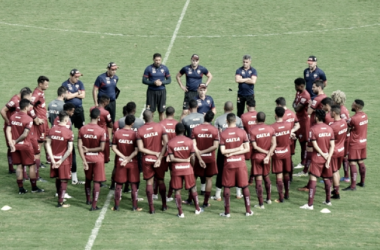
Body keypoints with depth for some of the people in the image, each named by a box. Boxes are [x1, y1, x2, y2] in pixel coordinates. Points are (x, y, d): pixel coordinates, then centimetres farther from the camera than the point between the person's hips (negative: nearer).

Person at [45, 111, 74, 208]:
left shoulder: (52, 130, -1)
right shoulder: (69, 132, -15)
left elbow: (48, 144, -4)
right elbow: (70, 149, -18)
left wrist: (52, 159, -5)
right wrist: (61, 161, -13)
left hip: (54, 159, 5)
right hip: (63, 159, -5)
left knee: (57, 179, 20)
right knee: (63, 180, 5)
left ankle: (60, 198, 32)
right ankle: (60, 202, 6)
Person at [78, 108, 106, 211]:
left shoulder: (82, 129, -5)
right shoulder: (101, 131, -15)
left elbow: (79, 146, -8)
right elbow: (102, 148, -17)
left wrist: (84, 160, -7)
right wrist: (89, 149, -5)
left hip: (87, 158, 4)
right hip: (97, 159, -4)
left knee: (88, 180, 22)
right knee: (97, 182, 2)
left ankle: (88, 200, 38)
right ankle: (94, 205, -1)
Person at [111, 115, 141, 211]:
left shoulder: (117, 133, -5)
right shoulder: (134, 134, -11)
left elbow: (114, 148, -5)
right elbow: (136, 150, -15)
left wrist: (123, 157, -6)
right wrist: (128, 159, -12)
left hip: (120, 162, 2)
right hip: (132, 163, -2)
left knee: (119, 184, 11)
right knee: (134, 185, 7)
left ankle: (116, 206, 13)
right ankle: (135, 206, 10)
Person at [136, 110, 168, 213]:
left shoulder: (140, 130, -6)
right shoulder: (160, 127, -6)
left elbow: (140, 148, -11)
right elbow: (166, 143, -14)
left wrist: (155, 153, -8)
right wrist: (160, 157, -13)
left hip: (147, 159, -1)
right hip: (158, 158, 1)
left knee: (149, 183, 6)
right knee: (161, 181, 16)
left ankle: (151, 208, 3)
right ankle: (164, 205, 23)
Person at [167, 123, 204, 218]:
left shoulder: (170, 143, -6)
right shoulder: (189, 141, -6)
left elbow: (171, 158, -13)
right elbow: (192, 158, -7)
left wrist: (182, 160, -6)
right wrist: (188, 162, 10)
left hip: (176, 169, -1)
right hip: (187, 168, 1)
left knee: (177, 190, 6)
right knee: (193, 188, 16)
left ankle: (180, 212, 5)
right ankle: (197, 209, 26)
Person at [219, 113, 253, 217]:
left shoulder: (223, 134, -6)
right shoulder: (242, 132, -4)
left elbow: (223, 151, -11)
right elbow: (247, 149, -7)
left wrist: (231, 153, -2)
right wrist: (238, 149, -7)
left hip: (228, 163, -1)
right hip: (240, 162, 1)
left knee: (226, 187, 8)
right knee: (244, 186, 9)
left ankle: (227, 212, 9)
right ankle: (248, 210, 13)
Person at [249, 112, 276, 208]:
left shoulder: (252, 131, -14)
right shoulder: (270, 129, -4)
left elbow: (255, 147, -15)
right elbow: (274, 144, -10)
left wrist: (266, 152, -6)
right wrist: (268, 155, -13)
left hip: (256, 157, -4)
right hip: (266, 156, 4)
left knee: (258, 180, -1)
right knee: (266, 176, 23)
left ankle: (261, 204, 1)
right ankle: (268, 199, 33)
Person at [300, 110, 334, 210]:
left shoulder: (313, 129, -13)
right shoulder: (329, 129, 3)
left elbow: (315, 145, -15)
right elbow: (332, 145, -1)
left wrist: (323, 154, -6)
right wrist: (328, 158, -4)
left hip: (317, 158, -5)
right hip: (327, 157, 5)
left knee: (313, 179, -6)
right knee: (327, 179, 18)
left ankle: (310, 204, -10)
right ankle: (328, 201, 29)